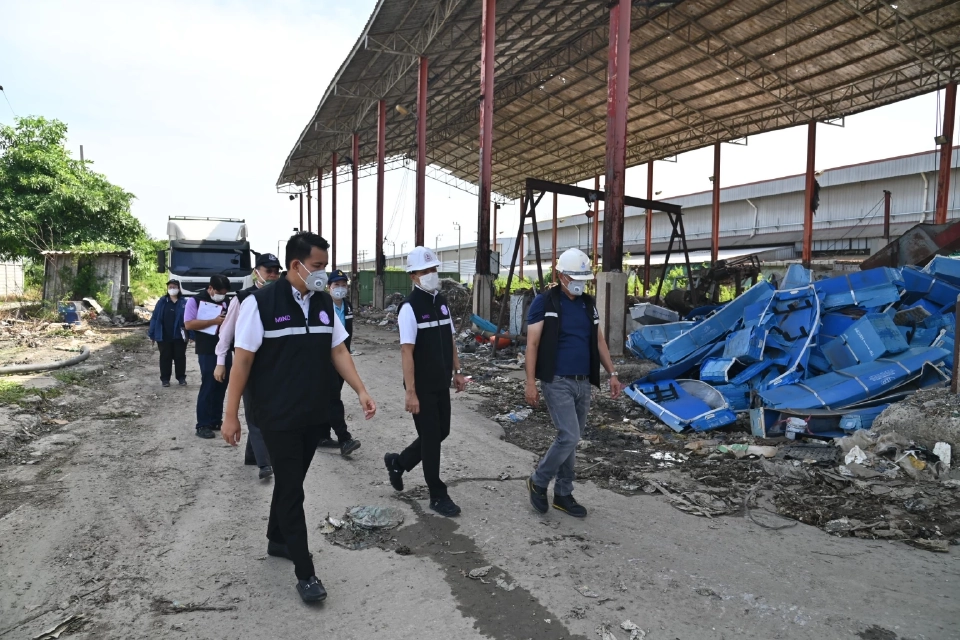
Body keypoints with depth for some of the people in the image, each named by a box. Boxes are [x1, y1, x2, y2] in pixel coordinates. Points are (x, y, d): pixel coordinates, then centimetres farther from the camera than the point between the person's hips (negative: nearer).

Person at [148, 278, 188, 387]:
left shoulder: (184, 302, -1)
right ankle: (165, 379, 19)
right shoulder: (162, 302, 2)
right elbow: (154, 318, 2)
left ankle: (181, 378, 20)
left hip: (179, 336, -1)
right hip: (164, 337, 1)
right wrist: (152, 334, -1)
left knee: (180, 357, 8)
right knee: (165, 358, 9)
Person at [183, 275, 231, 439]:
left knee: (221, 386, 10)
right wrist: (214, 321, -21)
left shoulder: (225, 301, 12)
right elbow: (188, 324, -15)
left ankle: (216, 420, 21)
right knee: (208, 387, -5)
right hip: (207, 352, -6)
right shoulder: (195, 300, -6)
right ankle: (202, 425, 3)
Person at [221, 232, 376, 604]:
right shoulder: (260, 303, -14)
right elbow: (243, 360, -12)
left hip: (315, 414, 6)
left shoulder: (325, 303, 3)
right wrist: (231, 415, -10)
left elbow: (338, 350, 7)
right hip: (278, 416, -5)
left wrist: (361, 391, -2)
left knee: (291, 481, 20)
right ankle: (305, 573, 11)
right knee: (291, 489, 0)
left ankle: (277, 540, 42)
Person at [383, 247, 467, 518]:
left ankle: (398, 462, 38)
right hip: (422, 387, -7)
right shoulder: (410, 307, -16)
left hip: (441, 383, 7)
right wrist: (410, 392, -21)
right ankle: (438, 496, 21)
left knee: (441, 432, 15)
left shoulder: (441, 302, 7)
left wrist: (457, 372, 13)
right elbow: (407, 352, -19)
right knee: (431, 437, 4)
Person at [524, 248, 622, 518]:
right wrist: (530, 382, -15)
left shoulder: (588, 304, 11)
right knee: (569, 437, -12)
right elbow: (532, 344, -10)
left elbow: (599, 341, 17)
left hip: (583, 383, 6)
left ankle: (563, 495, 24)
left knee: (571, 440, 12)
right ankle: (538, 482, 11)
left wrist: (612, 374, 10)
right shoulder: (544, 302, -8)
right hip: (557, 382, -6)